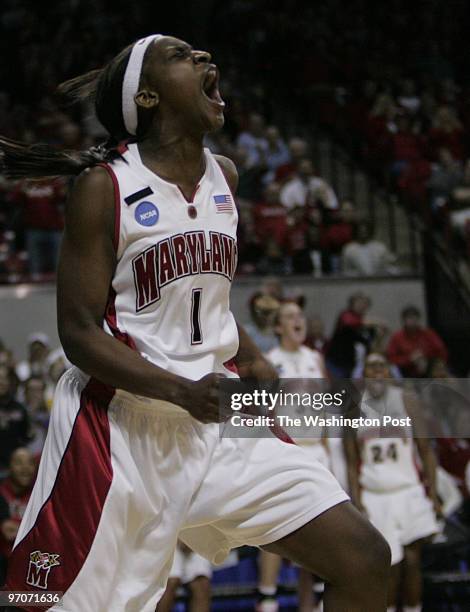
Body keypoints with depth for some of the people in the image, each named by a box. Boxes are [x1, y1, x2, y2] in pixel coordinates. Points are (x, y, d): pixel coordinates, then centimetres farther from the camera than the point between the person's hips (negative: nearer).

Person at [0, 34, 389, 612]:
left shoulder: (224, 176, 10)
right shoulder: (104, 186, -9)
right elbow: (79, 334, -12)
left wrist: (251, 359, 8)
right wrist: (182, 391, -24)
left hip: (216, 420, 6)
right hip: (122, 428, -5)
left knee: (365, 562, -5)